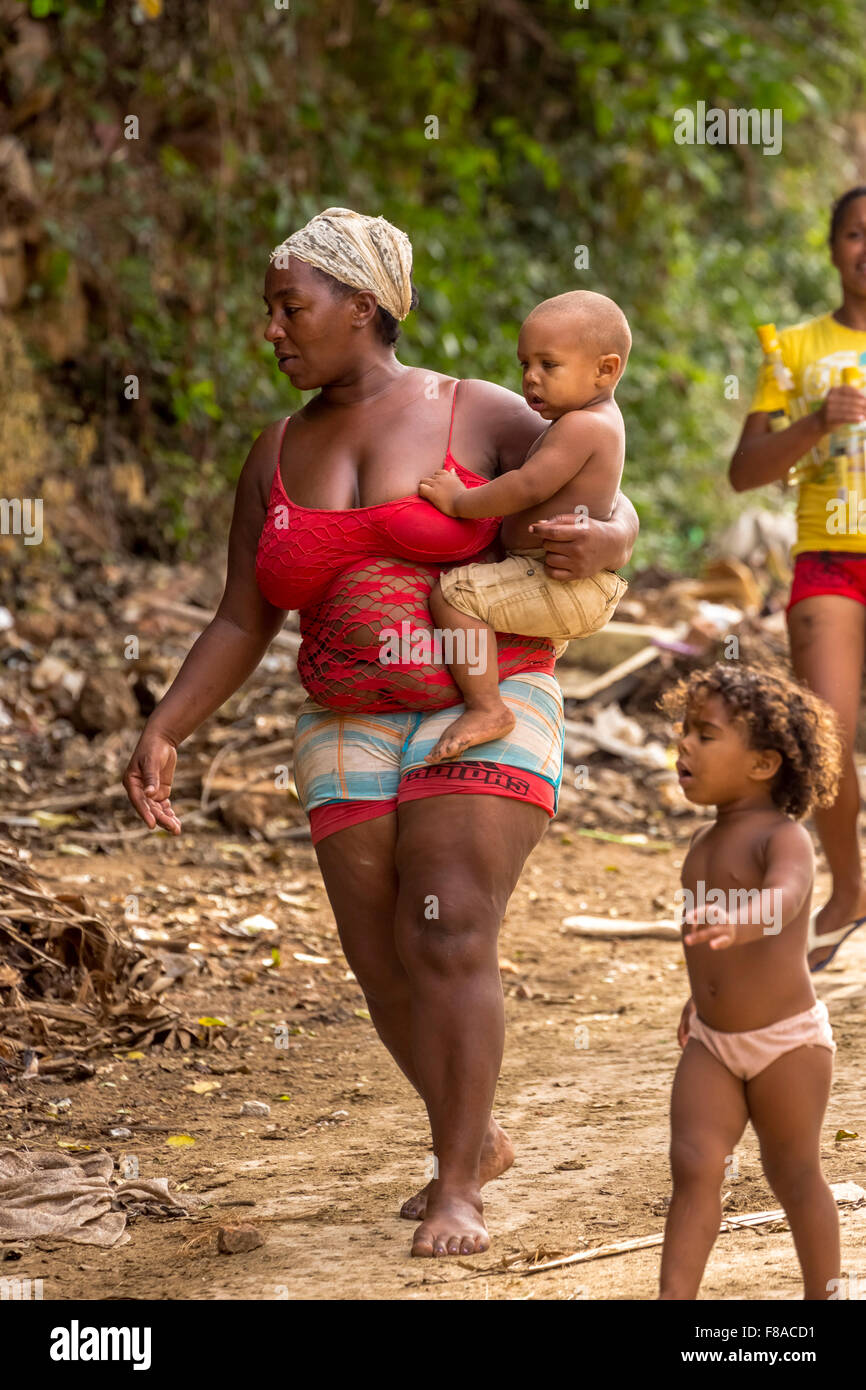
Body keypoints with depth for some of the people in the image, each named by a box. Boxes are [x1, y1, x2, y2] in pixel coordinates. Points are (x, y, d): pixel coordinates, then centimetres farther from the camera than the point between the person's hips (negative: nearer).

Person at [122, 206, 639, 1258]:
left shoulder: (481, 416, -5)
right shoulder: (278, 457, 7)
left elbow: (617, 505, -2)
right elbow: (240, 628, 7)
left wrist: (606, 541, -27)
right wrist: (162, 734, -6)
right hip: (352, 737, 5)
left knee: (451, 938, -19)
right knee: (387, 972, 4)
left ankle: (457, 1190, -12)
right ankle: (477, 1142, 28)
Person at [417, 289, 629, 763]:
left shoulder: (580, 426, -17)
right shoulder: (598, 421, 16)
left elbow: (527, 487, -27)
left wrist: (459, 502, -17)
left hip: (566, 586, -12)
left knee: (454, 592, -22)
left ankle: (485, 707, -24)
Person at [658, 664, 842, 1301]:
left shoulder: (784, 837, -18)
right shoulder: (704, 843, 5)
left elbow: (781, 900, -41)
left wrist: (736, 925, -61)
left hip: (788, 1041, -6)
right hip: (712, 1045, 6)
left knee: (794, 1175, 8)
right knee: (695, 1166, -7)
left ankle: (824, 1298, 24)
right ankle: (675, 1297, -10)